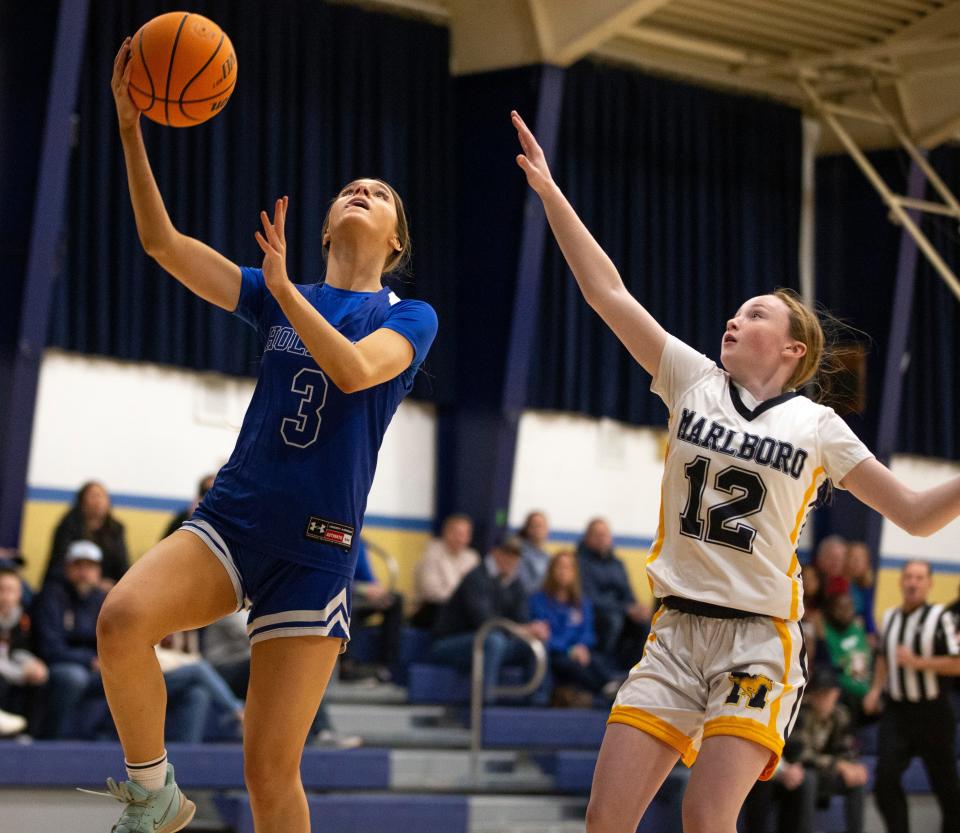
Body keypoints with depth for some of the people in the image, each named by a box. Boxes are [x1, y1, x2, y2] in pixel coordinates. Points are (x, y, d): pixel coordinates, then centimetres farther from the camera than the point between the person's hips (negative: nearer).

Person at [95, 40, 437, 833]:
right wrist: (131, 129, -3)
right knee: (123, 618, -30)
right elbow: (162, 241, 7)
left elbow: (356, 370, -15)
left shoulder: (410, 318, 7)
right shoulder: (278, 300, 16)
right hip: (232, 518, 2)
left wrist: (284, 286, -23)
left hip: (317, 549, -2)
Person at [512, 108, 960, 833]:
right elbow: (608, 292, 5)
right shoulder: (694, 381, 9)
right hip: (676, 631, 3)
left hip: (759, 641, -3)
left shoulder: (817, 426, 4)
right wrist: (550, 193, 1)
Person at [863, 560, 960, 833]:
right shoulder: (889, 618, 9)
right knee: (885, 779, -8)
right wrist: (876, 689, 10)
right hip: (896, 711, 4)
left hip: (933, 713, -4)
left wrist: (916, 662, -21)